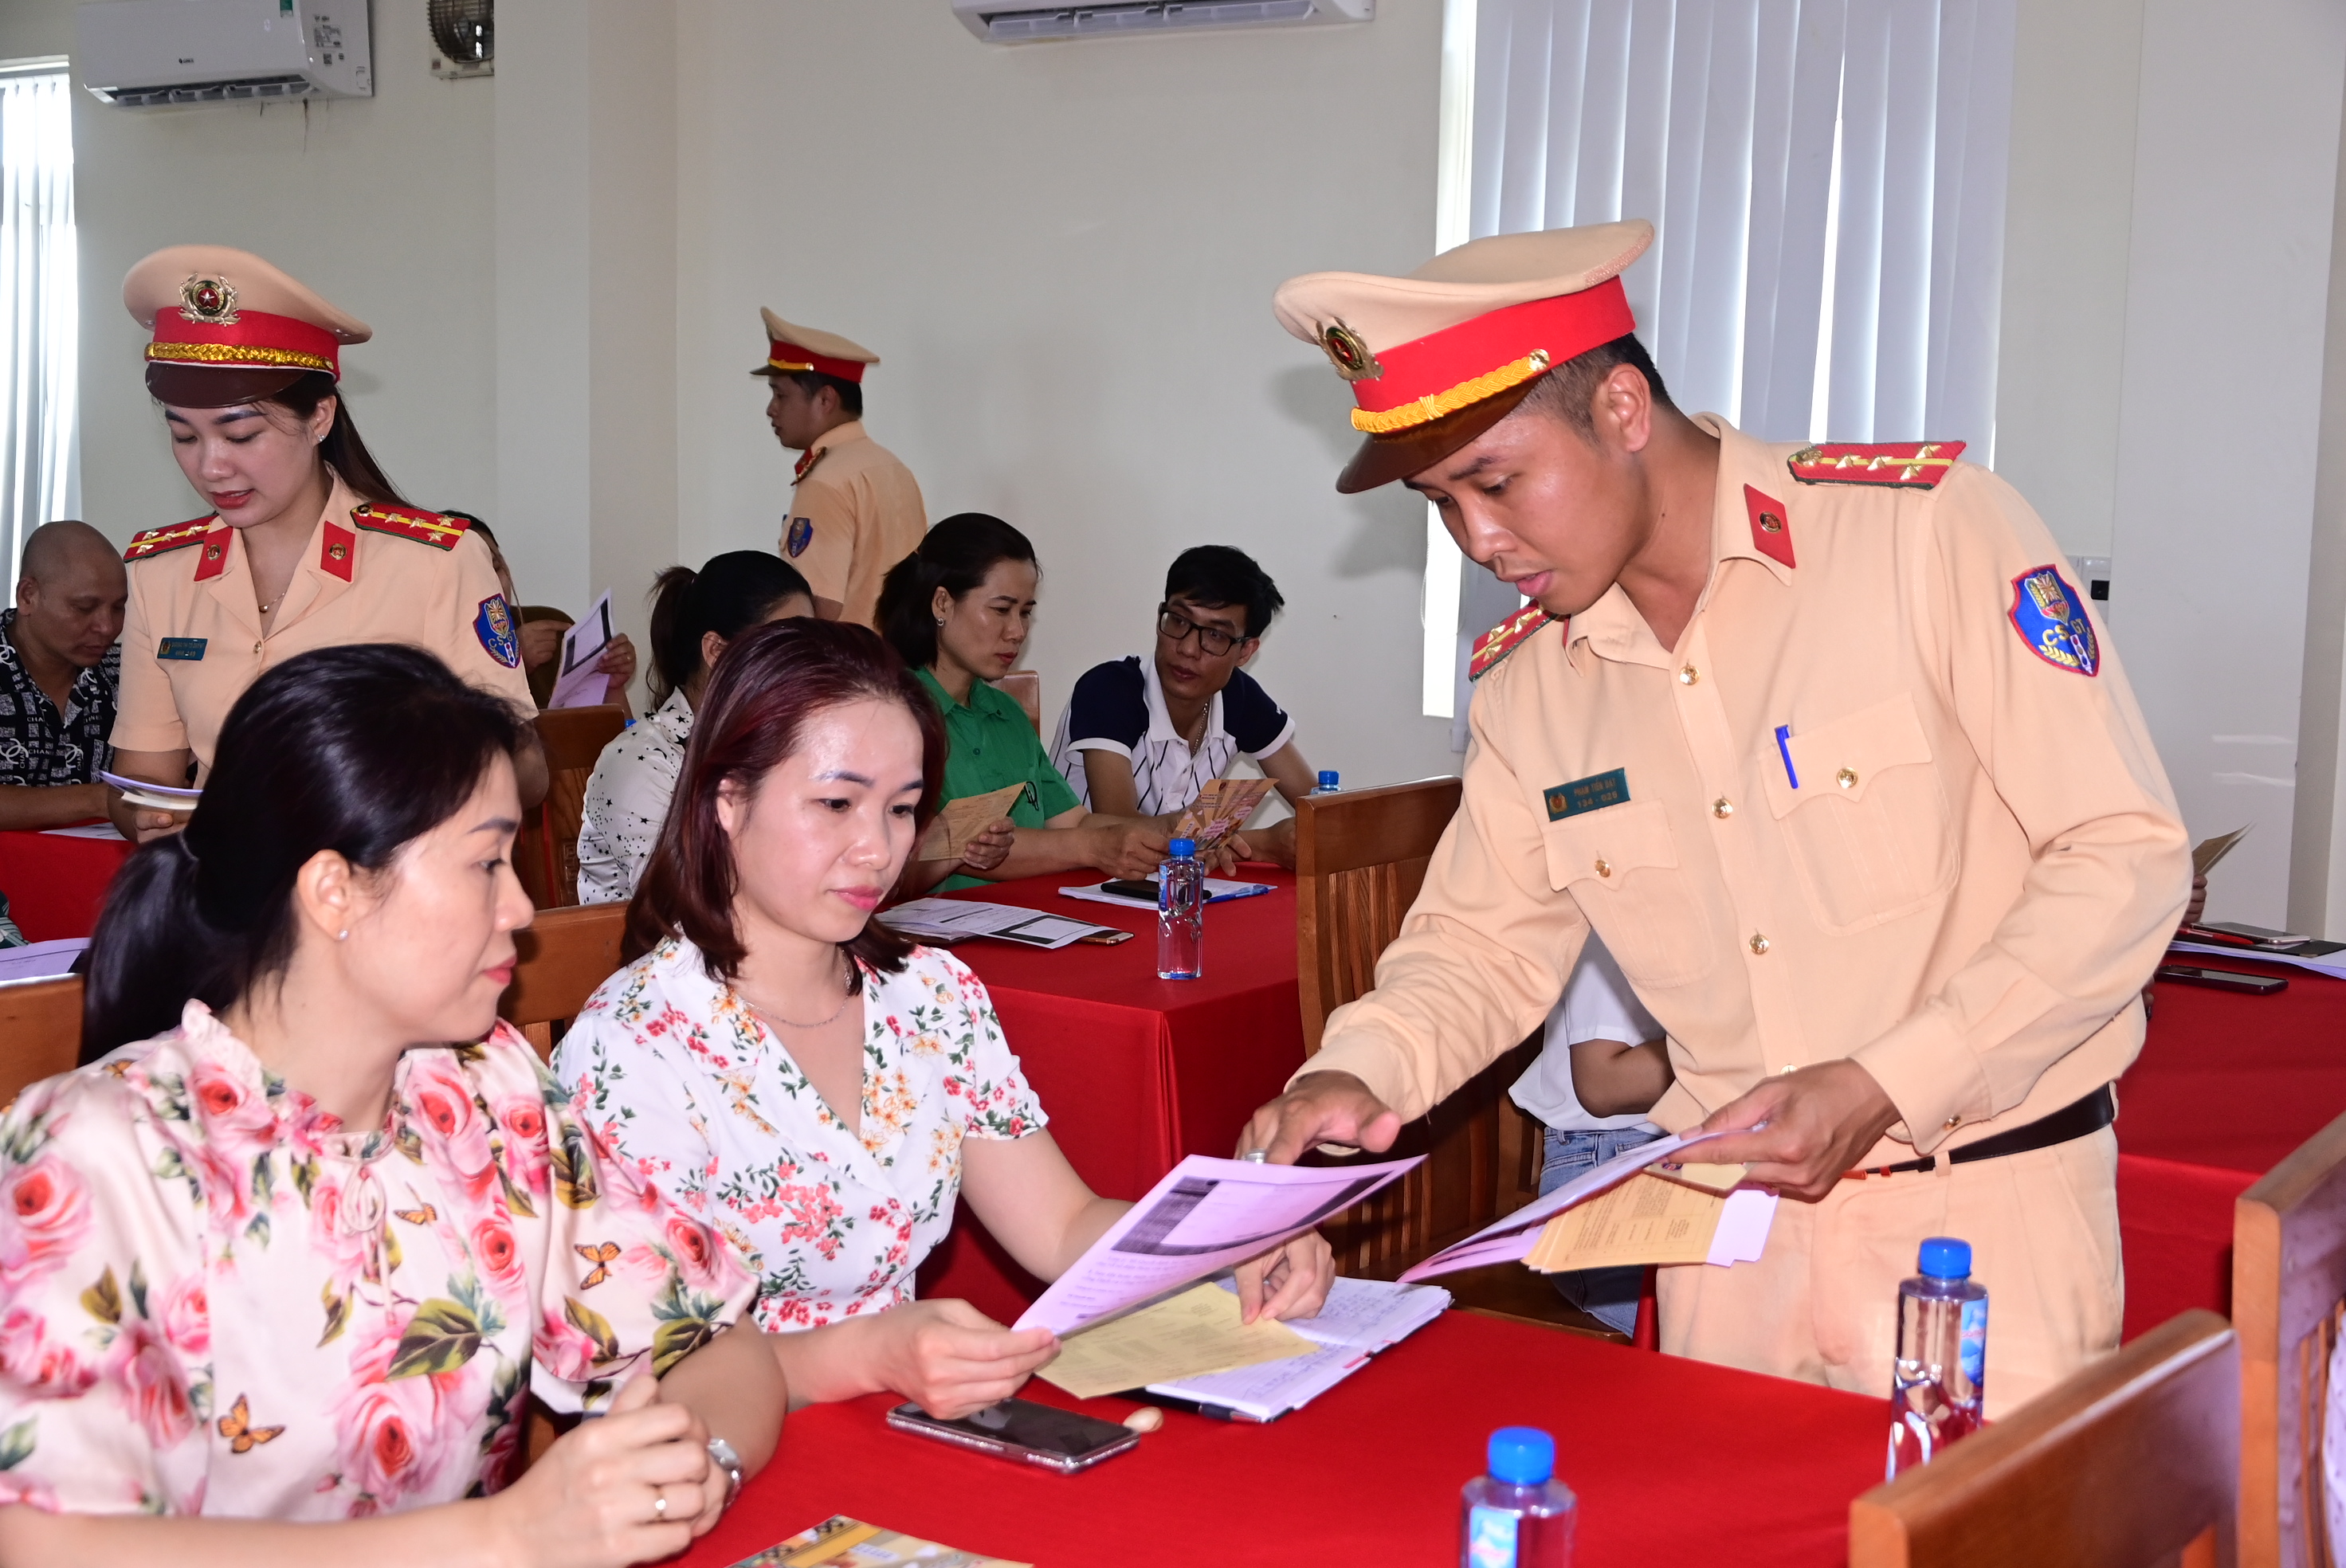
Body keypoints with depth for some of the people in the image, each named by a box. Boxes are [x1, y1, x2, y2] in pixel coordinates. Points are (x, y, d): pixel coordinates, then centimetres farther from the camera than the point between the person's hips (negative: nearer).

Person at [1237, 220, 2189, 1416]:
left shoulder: (1931, 530, -13)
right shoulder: (1526, 682, 3)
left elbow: (2126, 857, -13)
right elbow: (1484, 941, 12)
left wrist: (1884, 1084, -20)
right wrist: (1357, 1072, -9)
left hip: (1983, 1213, -4)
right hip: (1732, 1217, 4)